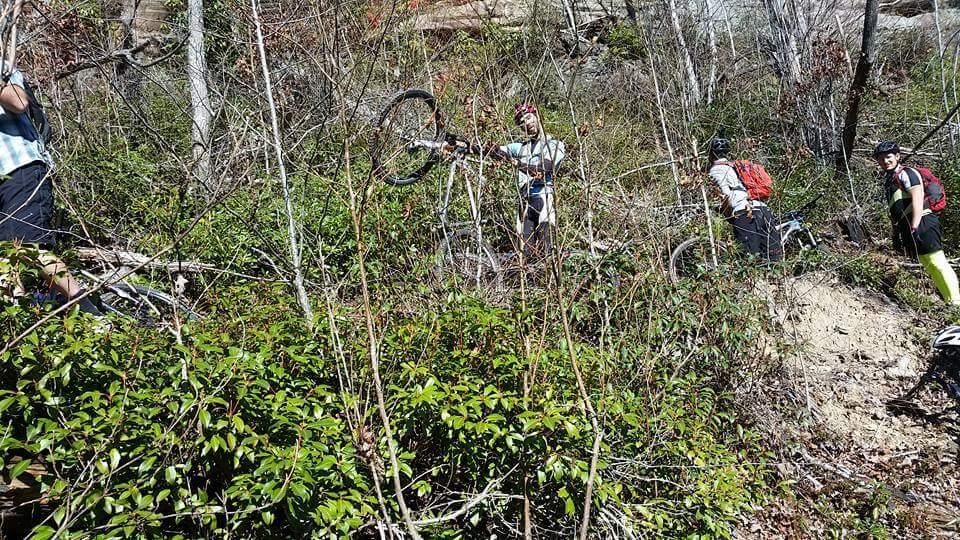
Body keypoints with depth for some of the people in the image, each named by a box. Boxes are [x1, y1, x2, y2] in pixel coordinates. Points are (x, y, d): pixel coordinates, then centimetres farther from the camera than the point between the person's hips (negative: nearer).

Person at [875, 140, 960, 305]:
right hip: (907, 228, 9)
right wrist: (895, 235, 22)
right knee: (929, 267, 6)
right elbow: (894, 212, 27)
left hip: (922, 223, -9)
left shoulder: (906, 173, -2)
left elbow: (917, 199, -15)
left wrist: (914, 227, -21)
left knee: (937, 263, -15)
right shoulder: (888, 181, 24)